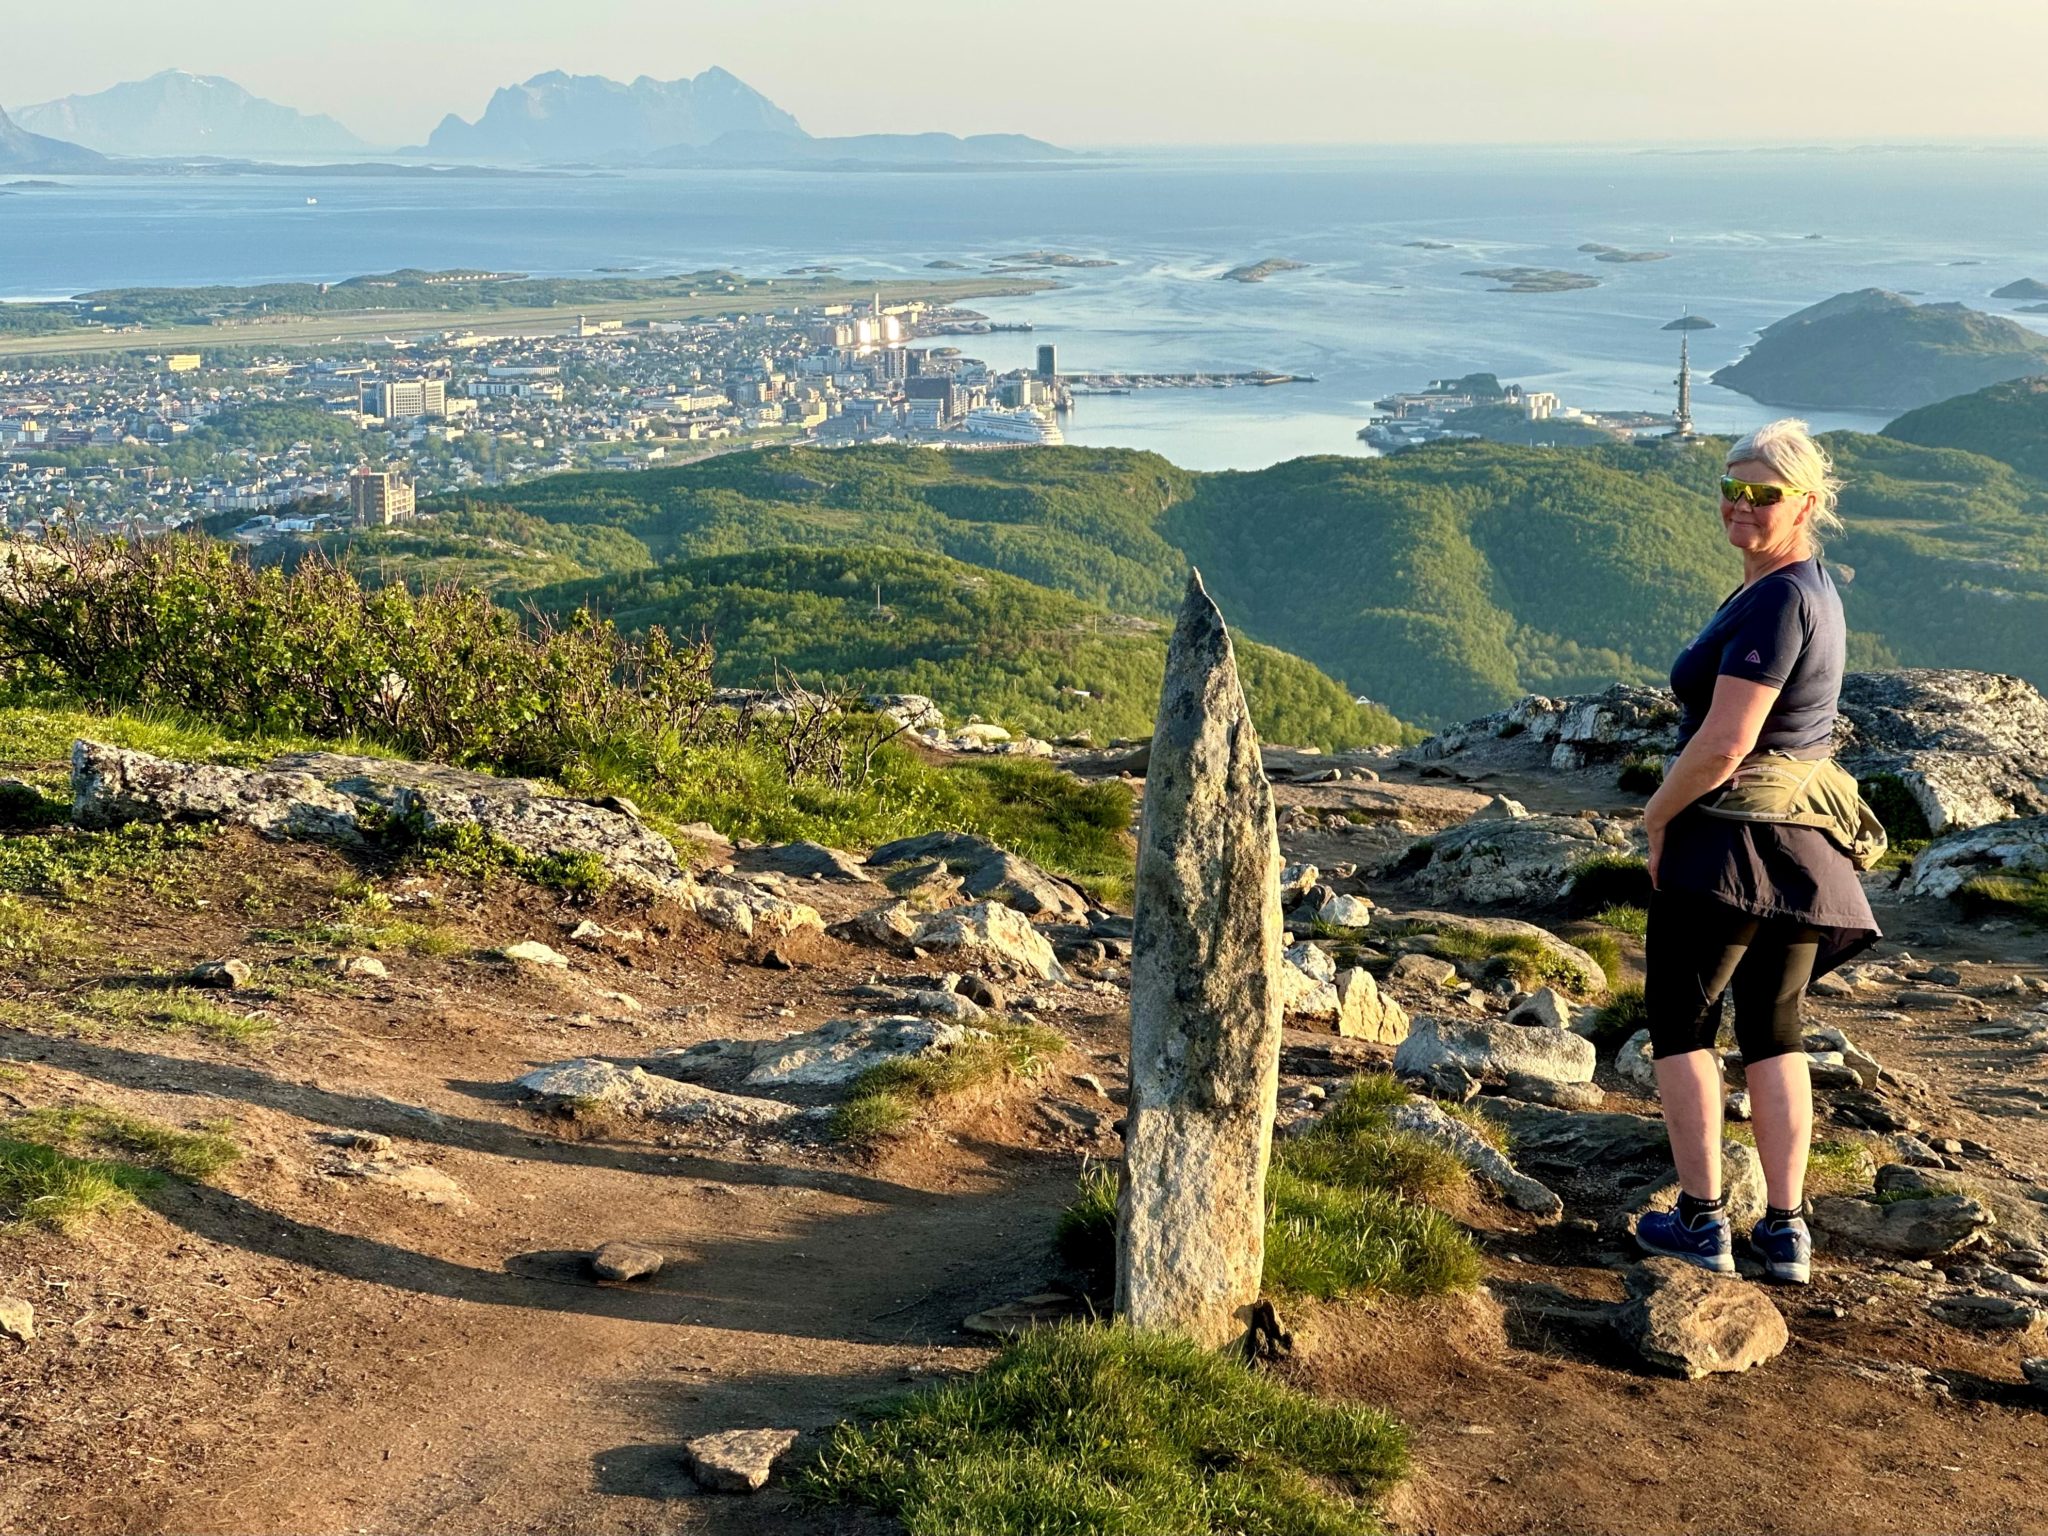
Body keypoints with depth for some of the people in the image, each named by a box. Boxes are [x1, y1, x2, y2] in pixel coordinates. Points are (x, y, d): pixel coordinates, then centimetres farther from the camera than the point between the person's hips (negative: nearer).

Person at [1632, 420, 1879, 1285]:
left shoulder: (1773, 600, -19)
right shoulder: (1815, 590, 12)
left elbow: (1724, 742, -24)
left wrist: (1657, 816, -9)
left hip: (1734, 840, -9)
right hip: (1808, 843, 9)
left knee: (1681, 1020, 5)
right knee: (1774, 1030, 14)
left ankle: (1702, 1221, 8)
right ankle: (1786, 1230, 14)